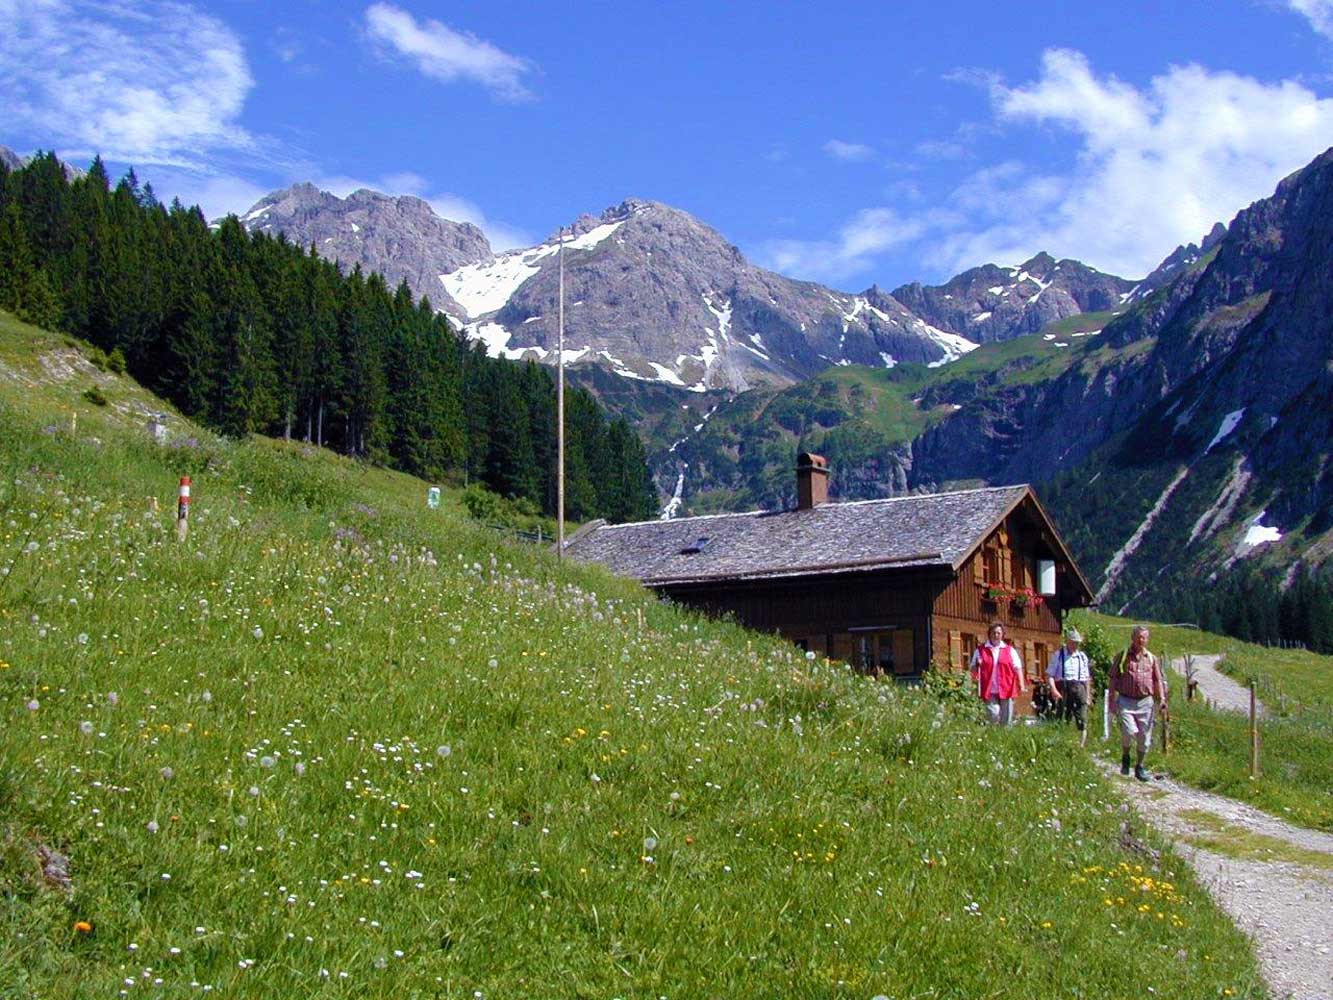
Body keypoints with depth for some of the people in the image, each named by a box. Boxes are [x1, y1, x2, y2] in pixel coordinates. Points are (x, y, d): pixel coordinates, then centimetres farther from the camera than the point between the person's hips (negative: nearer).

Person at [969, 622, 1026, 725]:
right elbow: (973, 668, 15)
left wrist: (1021, 684, -2)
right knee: (993, 714, -16)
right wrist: (976, 666, -9)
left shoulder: (1010, 650, 13)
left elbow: (1017, 668, 9)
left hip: (1006, 691, 1)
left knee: (1006, 719, 1)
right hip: (989, 691, -1)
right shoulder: (981, 650, 11)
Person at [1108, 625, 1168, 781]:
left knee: (1144, 736, 4)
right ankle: (1125, 758, 11)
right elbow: (1112, 679, 5)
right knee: (1129, 731, -17)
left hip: (1145, 701, 3)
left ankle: (1139, 767, 19)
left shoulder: (1151, 658, 12)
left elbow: (1158, 680, 13)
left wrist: (1162, 698, -1)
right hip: (1126, 701, -3)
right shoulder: (1122, 657, 4)